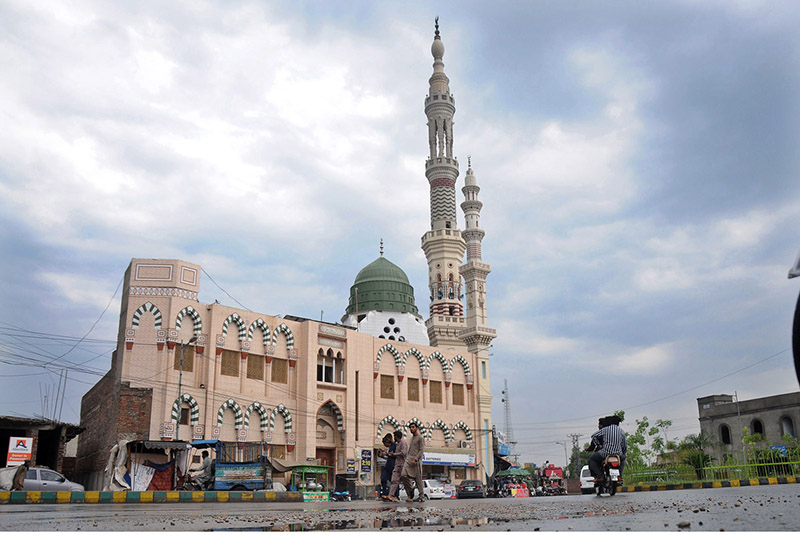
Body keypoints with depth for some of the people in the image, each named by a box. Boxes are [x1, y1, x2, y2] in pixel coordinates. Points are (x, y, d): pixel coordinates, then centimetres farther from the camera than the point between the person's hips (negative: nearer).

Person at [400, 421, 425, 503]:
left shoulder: (420, 438, -3)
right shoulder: (412, 437, 22)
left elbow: (422, 450, -11)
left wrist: (415, 459, -20)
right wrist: (407, 458, 18)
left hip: (416, 460, -7)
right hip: (409, 459, 7)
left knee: (418, 479, -4)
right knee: (403, 475, -11)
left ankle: (422, 497, 2)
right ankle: (410, 490, 5)